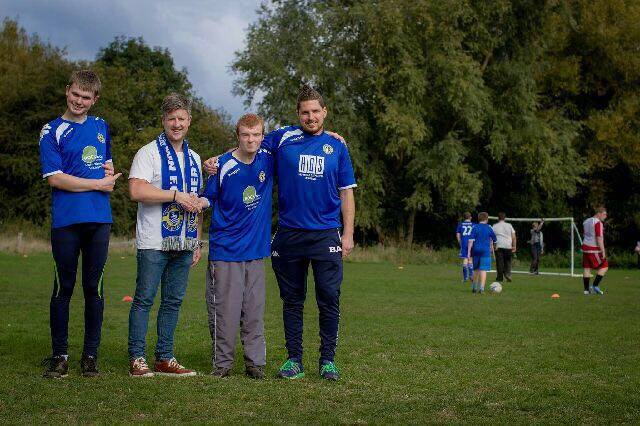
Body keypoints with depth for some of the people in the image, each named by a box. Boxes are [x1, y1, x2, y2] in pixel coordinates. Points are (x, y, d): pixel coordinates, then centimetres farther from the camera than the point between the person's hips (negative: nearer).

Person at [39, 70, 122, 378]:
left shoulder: (101, 127, 16)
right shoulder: (52, 131, 1)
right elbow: (55, 178, -8)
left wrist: (109, 177, 7)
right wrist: (98, 184, -5)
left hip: (99, 219, 3)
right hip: (66, 221, -3)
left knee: (94, 287, 5)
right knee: (64, 287, 2)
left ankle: (91, 354, 13)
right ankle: (59, 354, 12)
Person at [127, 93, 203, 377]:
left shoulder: (194, 159, 18)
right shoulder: (149, 153, -3)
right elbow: (136, 191, -18)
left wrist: (197, 242, 17)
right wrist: (176, 195, -15)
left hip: (183, 244, 6)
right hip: (153, 243, -6)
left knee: (173, 301, 8)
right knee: (144, 299, -4)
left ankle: (165, 358, 14)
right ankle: (137, 359, 1)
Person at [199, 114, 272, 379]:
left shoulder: (269, 160, 3)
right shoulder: (223, 165, -5)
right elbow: (208, 198, 3)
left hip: (256, 249, 3)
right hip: (225, 250, -3)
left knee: (254, 310, 5)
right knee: (225, 309, -2)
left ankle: (255, 362, 13)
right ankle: (222, 362, 10)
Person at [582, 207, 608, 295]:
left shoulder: (586, 221, 15)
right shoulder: (598, 222, -12)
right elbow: (599, 238, -19)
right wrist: (603, 251, -18)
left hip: (585, 248, 8)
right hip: (594, 249, -8)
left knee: (587, 268, 8)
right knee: (604, 267, 2)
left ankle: (586, 289, 7)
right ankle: (595, 286, -5)